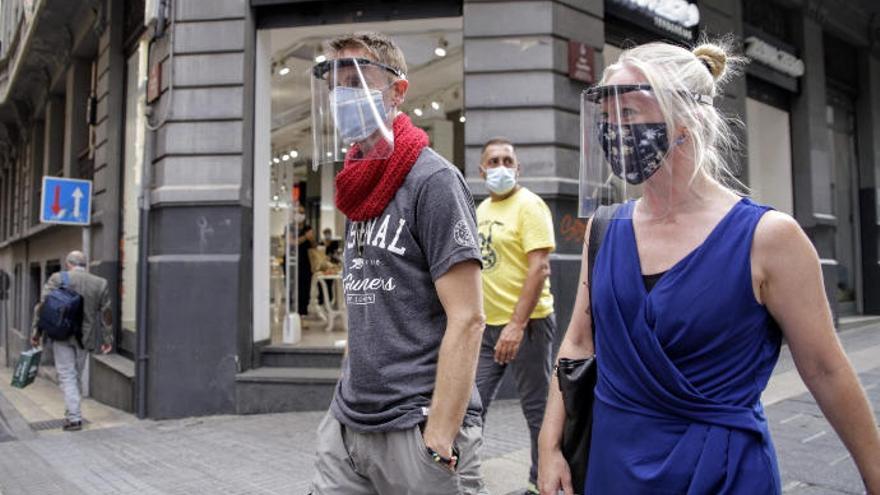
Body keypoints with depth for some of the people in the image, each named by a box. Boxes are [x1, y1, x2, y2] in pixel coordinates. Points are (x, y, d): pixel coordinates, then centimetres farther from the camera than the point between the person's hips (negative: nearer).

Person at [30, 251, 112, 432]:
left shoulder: (57, 278, -4)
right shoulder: (100, 283, 2)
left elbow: (42, 306, -7)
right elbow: (106, 314, 4)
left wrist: (36, 332, -1)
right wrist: (107, 339, 10)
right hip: (85, 336, 2)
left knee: (67, 375, 0)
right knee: (78, 374, 15)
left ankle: (74, 417, -4)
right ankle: (72, 410, 24)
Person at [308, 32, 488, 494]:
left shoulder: (433, 180, -12)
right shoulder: (360, 186, 10)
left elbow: (467, 319, -16)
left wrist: (438, 441, -18)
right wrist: (348, 406, 13)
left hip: (416, 426, -6)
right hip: (347, 422, 7)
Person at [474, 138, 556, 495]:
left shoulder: (529, 205, -9)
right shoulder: (480, 210, 13)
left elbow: (539, 267, -17)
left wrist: (517, 324, -23)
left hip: (526, 323, -6)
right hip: (486, 324, 7)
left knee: (537, 409, 7)